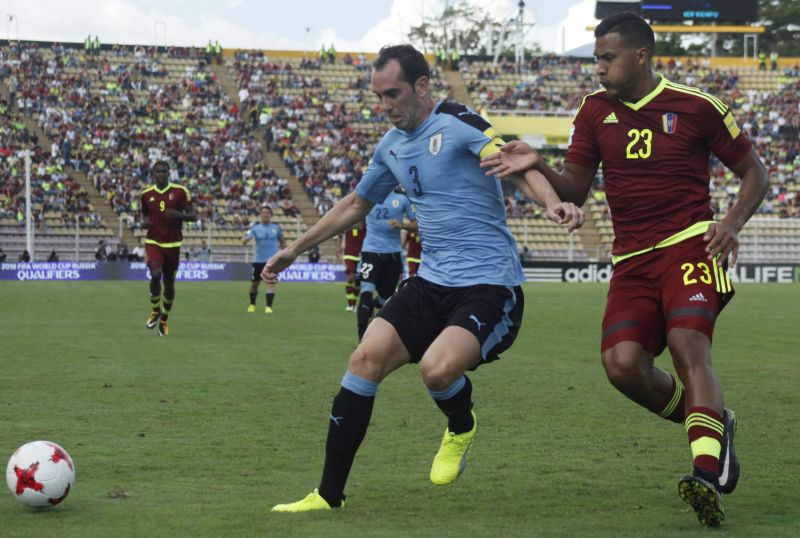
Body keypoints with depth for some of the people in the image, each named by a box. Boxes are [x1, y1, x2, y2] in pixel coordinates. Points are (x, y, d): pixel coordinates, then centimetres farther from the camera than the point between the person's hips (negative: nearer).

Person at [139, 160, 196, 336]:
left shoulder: (180, 191, -4)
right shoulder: (146, 194, 3)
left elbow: (193, 215, -2)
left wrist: (178, 215, -22)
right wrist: (144, 222, -4)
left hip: (173, 244, 0)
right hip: (153, 242, 0)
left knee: (169, 283, 6)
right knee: (156, 274, -24)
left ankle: (164, 320, 27)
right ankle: (155, 310, 1)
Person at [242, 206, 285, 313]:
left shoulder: (276, 228, 2)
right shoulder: (255, 228, -2)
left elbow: (282, 241, 17)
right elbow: (245, 240, -15)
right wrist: (245, 240, -39)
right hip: (258, 260, 1)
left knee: (271, 283, -15)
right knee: (254, 284, 9)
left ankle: (269, 307, -14)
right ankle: (252, 304, 31)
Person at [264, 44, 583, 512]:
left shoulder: (457, 123, -9)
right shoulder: (392, 145, 14)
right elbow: (355, 205, 30)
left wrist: (552, 202, -43)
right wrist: (295, 250, 34)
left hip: (490, 285, -7)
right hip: (431, 283, 7)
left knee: (437, 368, -29)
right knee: (366, 358, -10)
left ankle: (461, 427, 9)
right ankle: (329, 494, -1)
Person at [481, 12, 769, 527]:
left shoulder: (696, 106, 0)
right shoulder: (596, 110, 10)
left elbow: (755, 171, 8)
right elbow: (576, 189, 8)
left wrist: (733, 222, -10)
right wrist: (539, 166, -12)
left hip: (690, 245, -4)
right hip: (631, 261, 4)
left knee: (688, 344, -28)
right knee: (622, 362, -17)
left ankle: (707, 474, -36)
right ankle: (713, 424, 8)